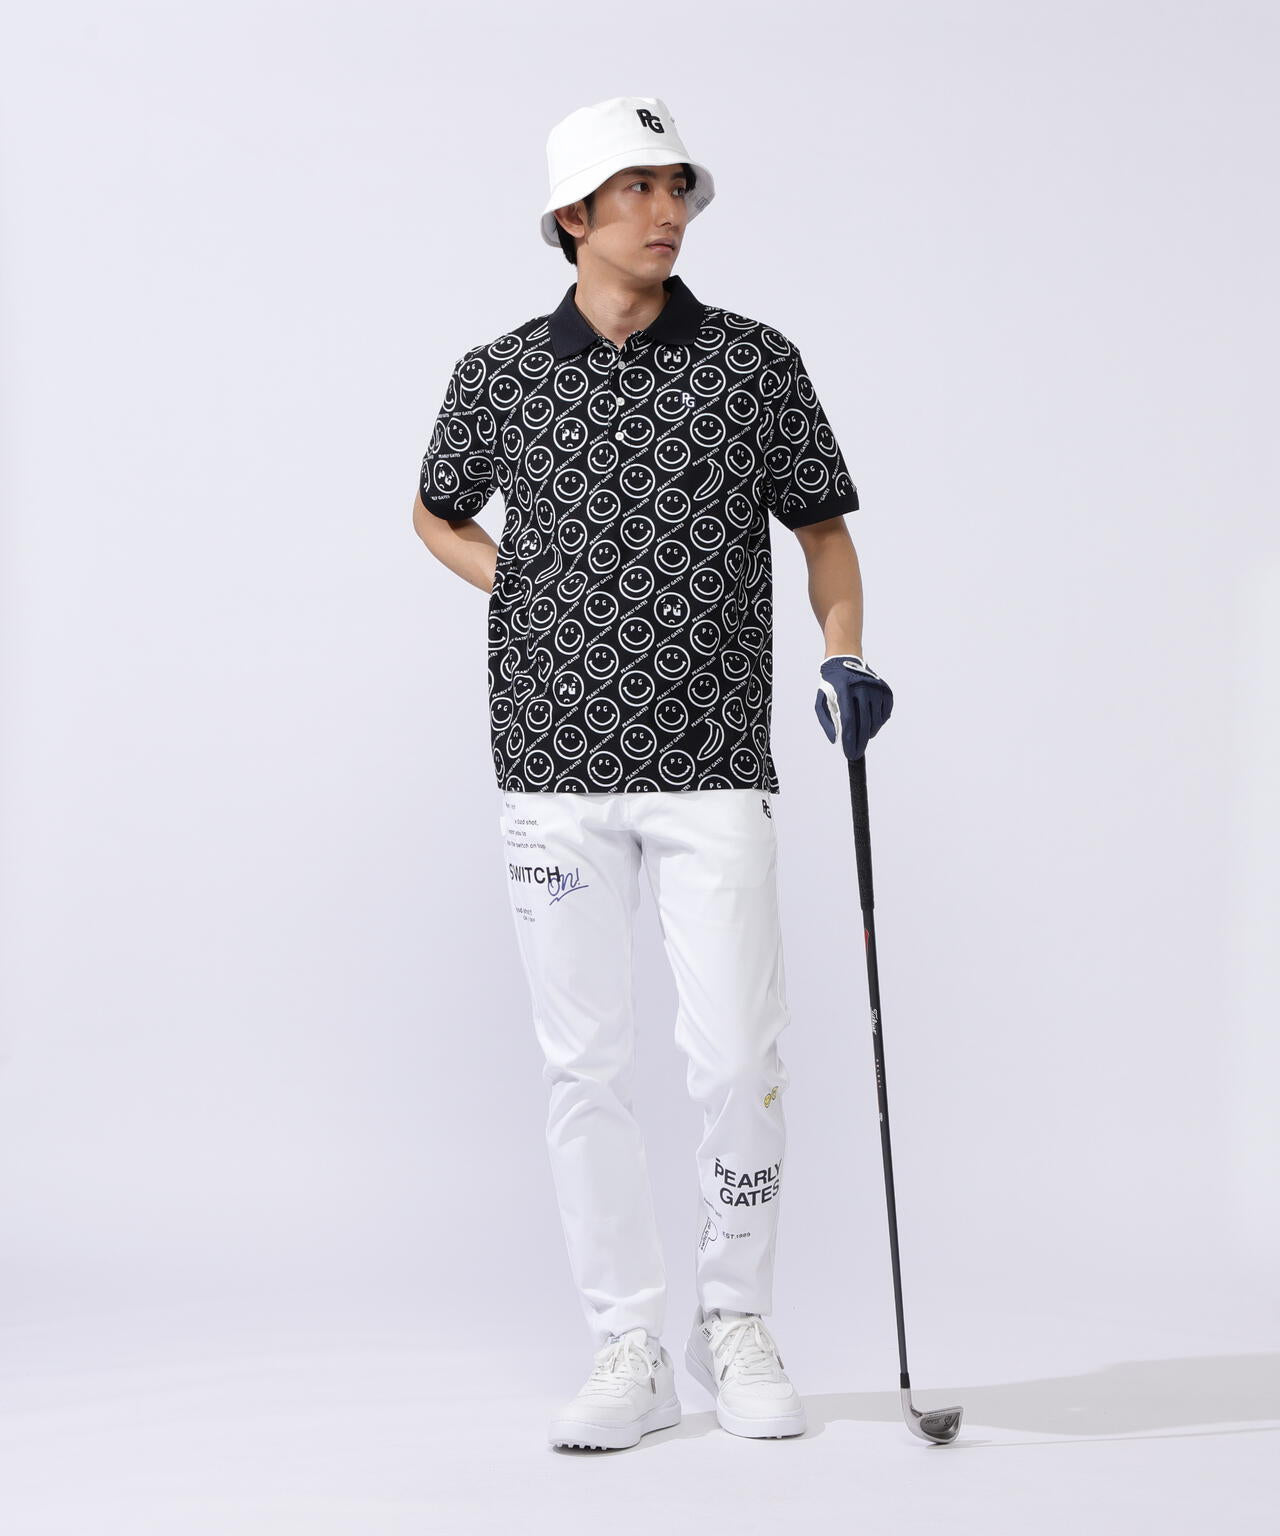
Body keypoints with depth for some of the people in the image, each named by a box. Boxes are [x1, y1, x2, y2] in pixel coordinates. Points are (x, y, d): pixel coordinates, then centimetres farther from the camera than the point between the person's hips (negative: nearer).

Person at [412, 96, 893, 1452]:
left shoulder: (755, 362, 3)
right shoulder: (499, 377, 5)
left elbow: (822, 523, 11)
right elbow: (437, 510, 22)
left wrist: (844, 654, -5)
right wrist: (514, 587, 4)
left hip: (713, 768, -1)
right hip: (555, 768, 1)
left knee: (736, 1057, -3)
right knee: (583, 1067, 3)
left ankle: (735, 1326, 17)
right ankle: (628, 1353, 13)